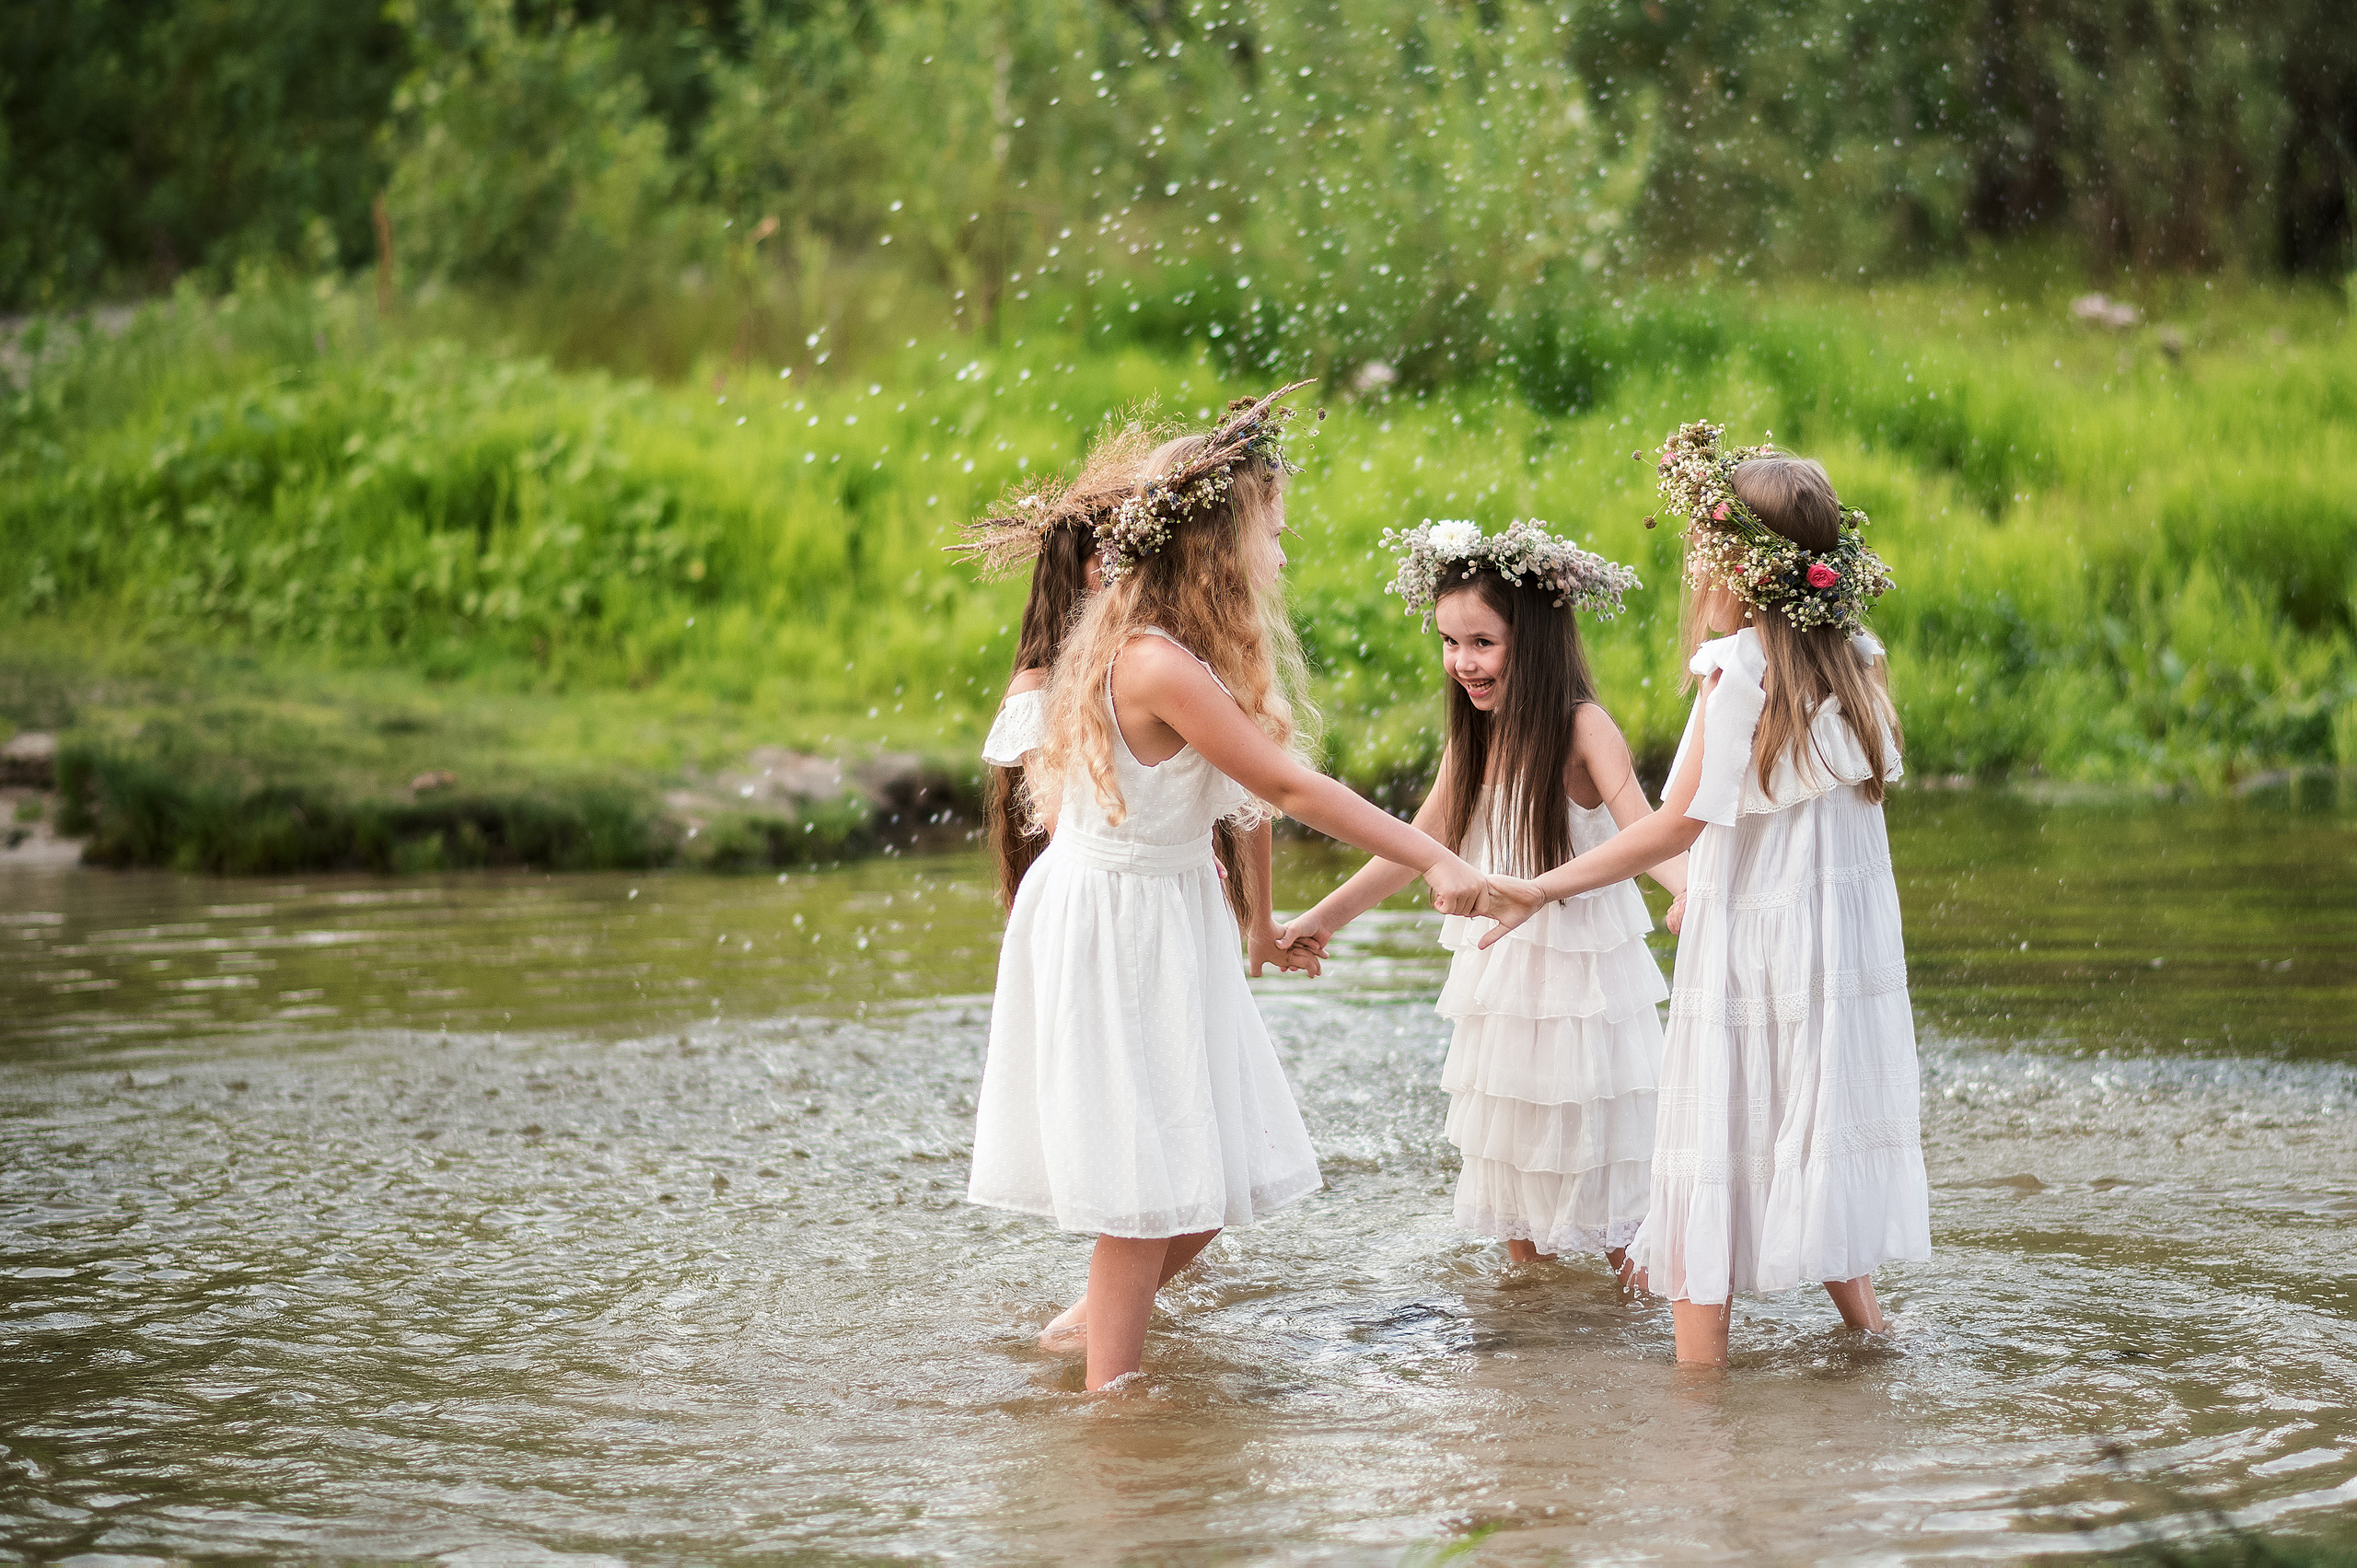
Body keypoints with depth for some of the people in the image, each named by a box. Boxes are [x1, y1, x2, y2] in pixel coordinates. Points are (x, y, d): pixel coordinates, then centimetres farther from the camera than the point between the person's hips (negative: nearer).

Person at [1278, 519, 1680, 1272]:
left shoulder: (1581, 728, -16)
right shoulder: (1474, 740, 4)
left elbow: (1644, 830, -27)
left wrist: (1690, 889, -47)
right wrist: (1324, 917, 17)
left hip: (1581, 982, -6)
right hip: (1497, 976, 6)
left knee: (1589, 1149, 1)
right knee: (1506, 1148, 12)